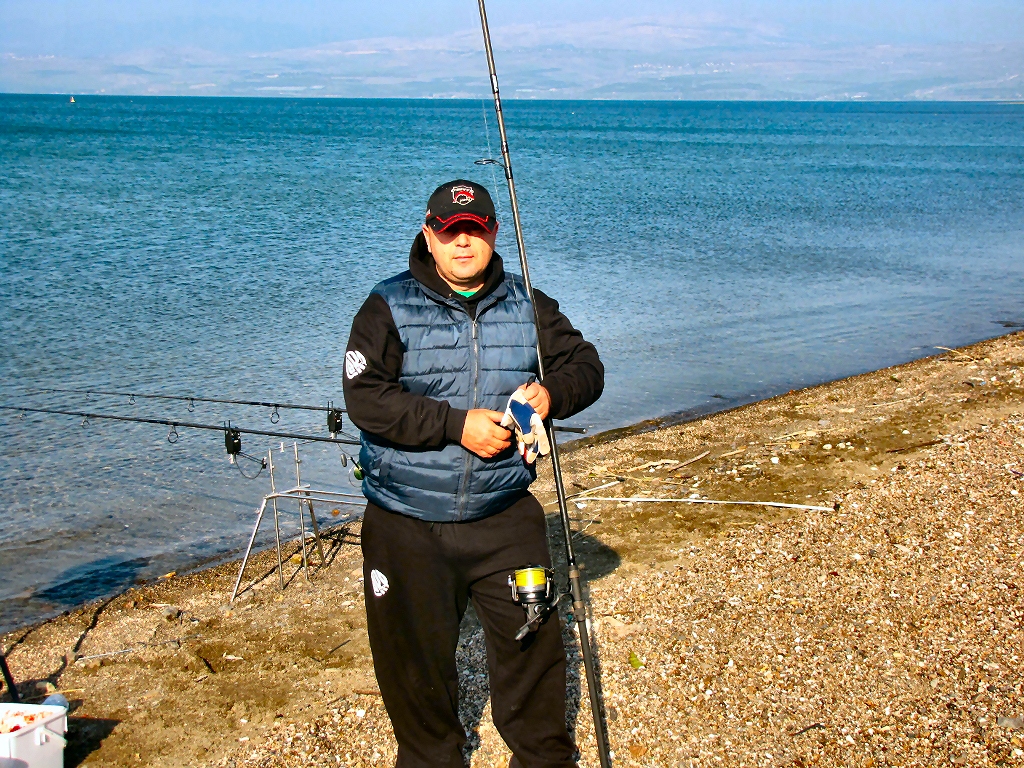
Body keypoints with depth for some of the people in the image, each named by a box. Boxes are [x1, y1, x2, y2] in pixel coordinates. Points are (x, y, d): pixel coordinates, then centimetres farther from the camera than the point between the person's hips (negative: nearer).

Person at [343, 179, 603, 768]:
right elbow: (366, 397, -17)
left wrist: (552, 393, -15)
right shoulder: (389, 307, -6)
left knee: (534, 642, 7)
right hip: (408, 525, -2)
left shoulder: (528, 305, 5)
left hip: (506, 518, 2)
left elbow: (586, 366, 8)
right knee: (415, 655, 11)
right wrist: (457, 425, -23)